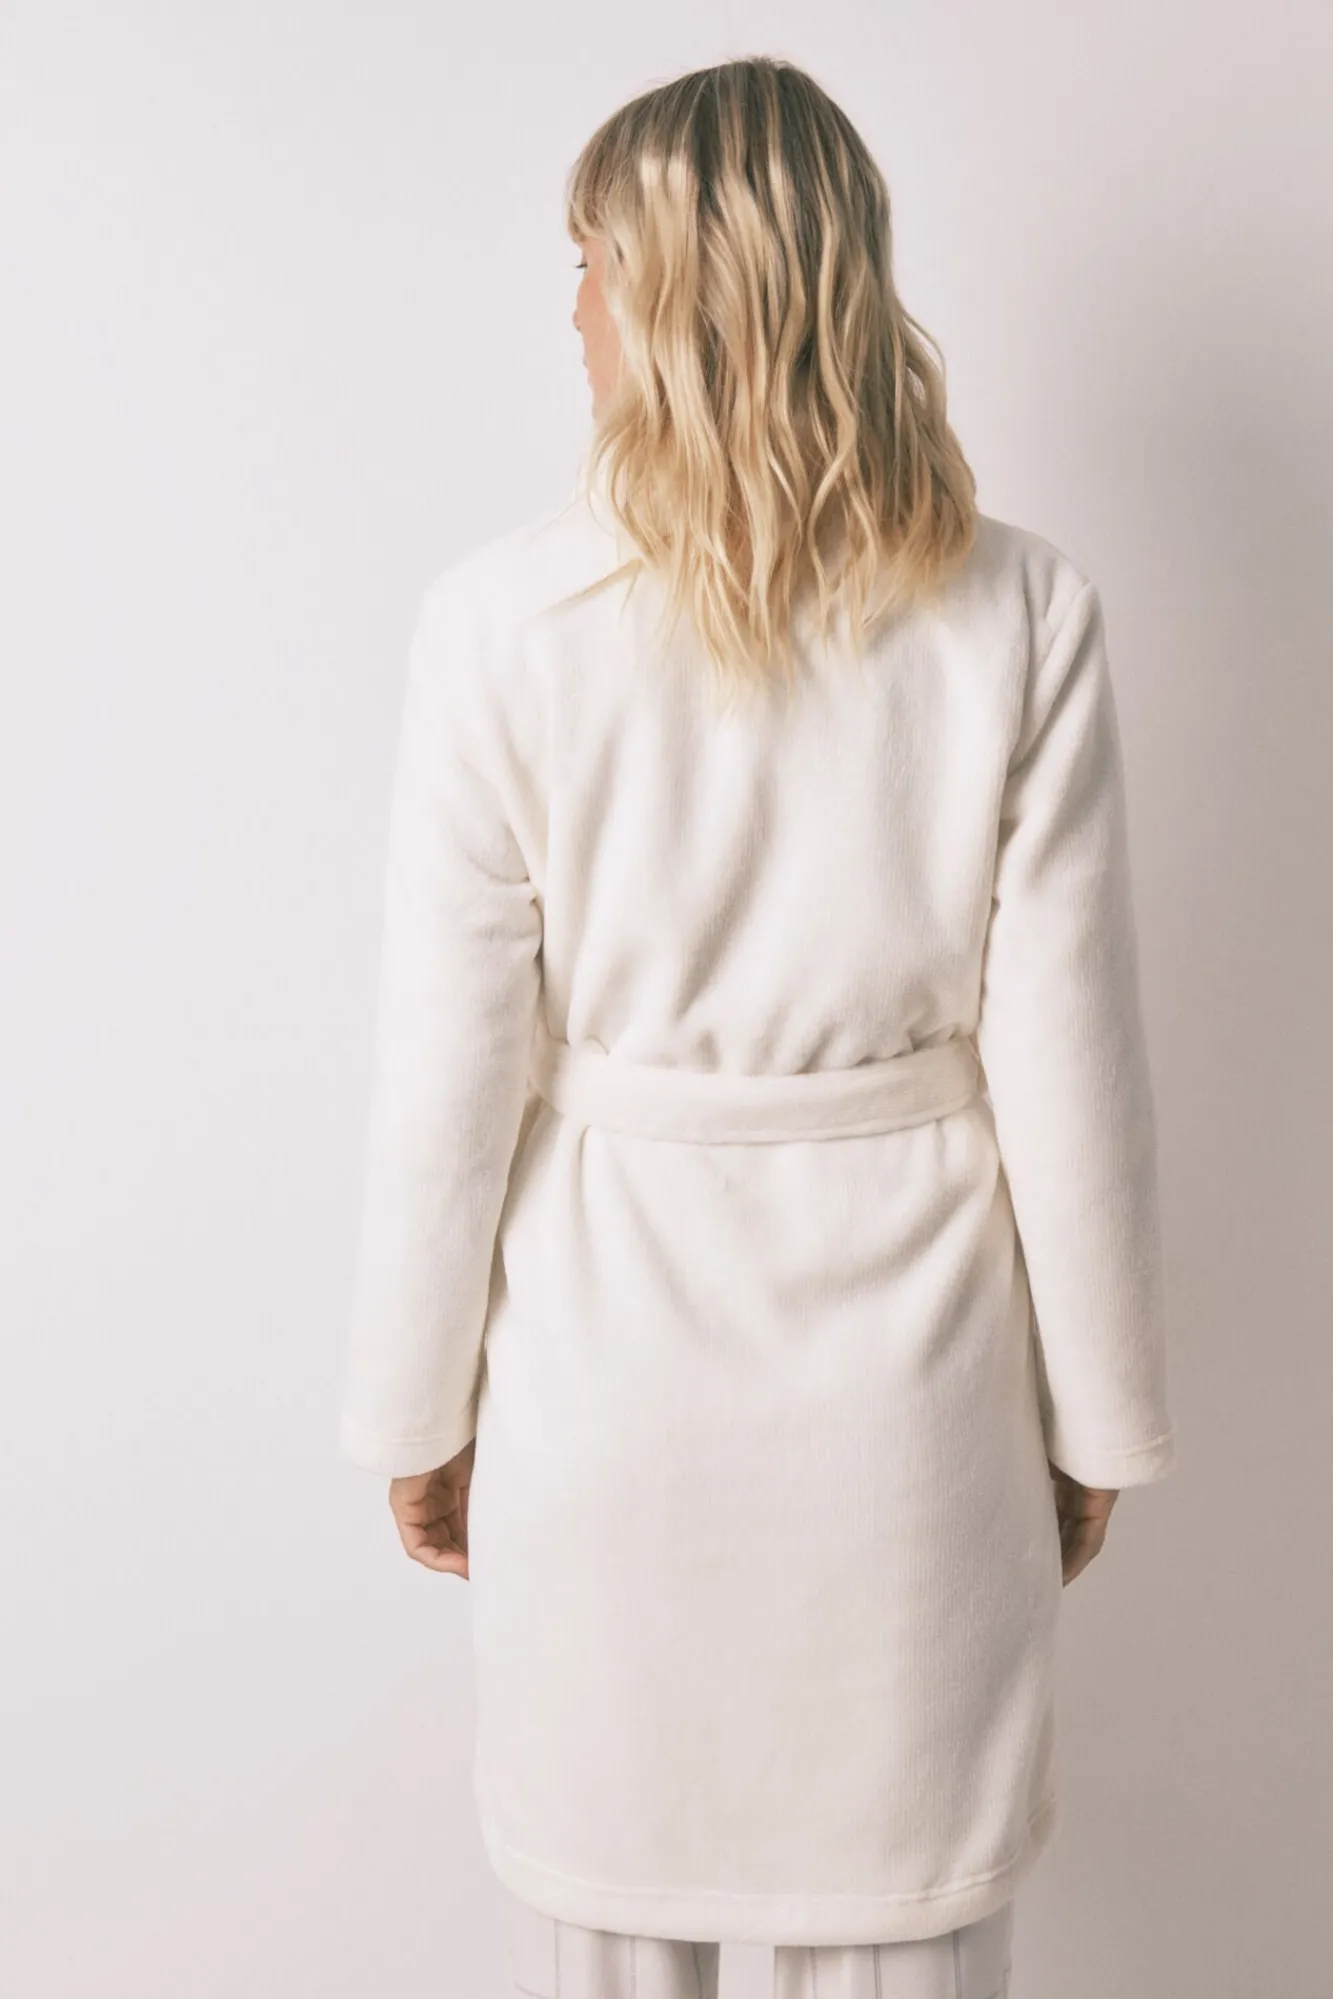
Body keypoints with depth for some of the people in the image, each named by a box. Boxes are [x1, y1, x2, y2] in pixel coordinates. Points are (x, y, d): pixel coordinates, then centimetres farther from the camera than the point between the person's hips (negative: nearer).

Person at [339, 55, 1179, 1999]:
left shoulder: (504, 622, -12)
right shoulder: (1024, 614, -9)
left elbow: (448, 1084, -8)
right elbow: (1067, 1058, -6)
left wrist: (419, 1413, 6)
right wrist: (1097, 1420, 7)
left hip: (609, 1357, 0)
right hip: (912, 1381, 1)